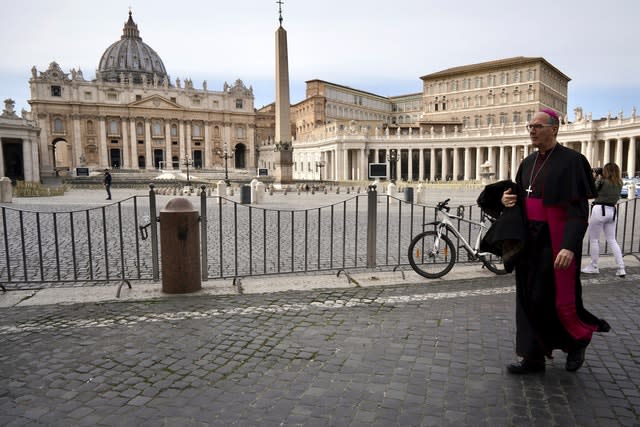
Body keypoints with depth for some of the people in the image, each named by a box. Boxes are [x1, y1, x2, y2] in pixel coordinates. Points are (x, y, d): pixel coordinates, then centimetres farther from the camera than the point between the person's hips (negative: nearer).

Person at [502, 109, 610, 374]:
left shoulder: (571, 161, -11)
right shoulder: (528, 163, 11)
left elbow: (579, 209, -17)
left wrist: (569, 246, -27)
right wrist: (509, 200, -4)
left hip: (555, 241, -7)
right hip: (530, 240, 7)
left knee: (552, 298, 0)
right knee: (529, 298, 8)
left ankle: (578, 340, 32)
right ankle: (534, 358, 20)